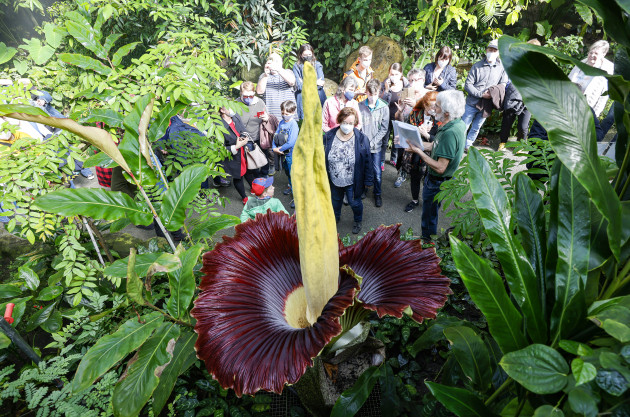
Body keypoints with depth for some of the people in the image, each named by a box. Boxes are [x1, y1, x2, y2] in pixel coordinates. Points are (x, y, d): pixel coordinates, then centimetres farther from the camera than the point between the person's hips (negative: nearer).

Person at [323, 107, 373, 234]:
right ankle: (335, 217, 56)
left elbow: (367, 161, -9)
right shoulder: (329, 137, -11)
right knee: (335, 200, 25)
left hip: (352, 182, -2)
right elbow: (323, 158, 0)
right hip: (334, 181, 3)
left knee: (355, 202, 16)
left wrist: (368, 180, -5)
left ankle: (357, 221, 47)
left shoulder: (361, 139, -17)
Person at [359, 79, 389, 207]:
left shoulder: (384, 107, -4)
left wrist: (372, 142, -11)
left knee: (377, 173, 2)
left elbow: (384, 129, -2)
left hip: (376, 146, 0)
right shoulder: (360, 106, -5)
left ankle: (377, 194, 25)